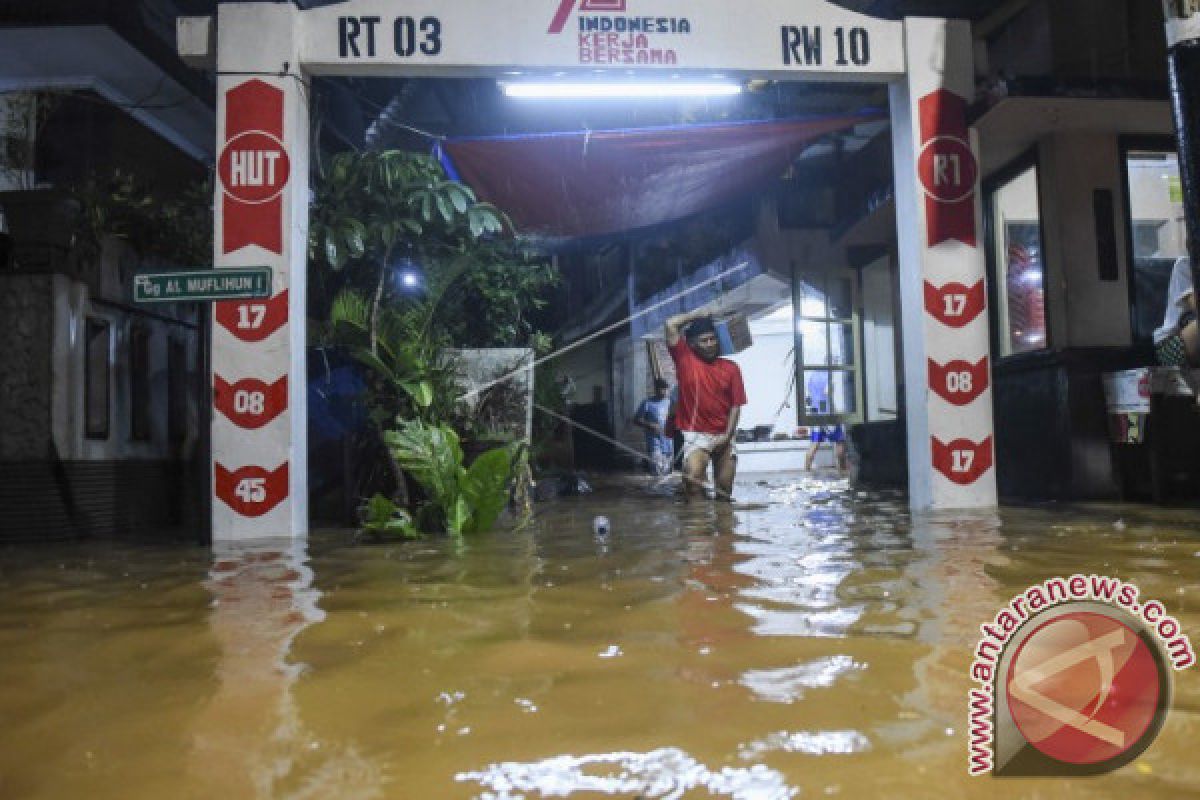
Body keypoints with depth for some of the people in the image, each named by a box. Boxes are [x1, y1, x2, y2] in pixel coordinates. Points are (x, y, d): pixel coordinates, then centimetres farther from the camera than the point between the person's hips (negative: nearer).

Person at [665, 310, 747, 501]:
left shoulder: (730, 368, 4)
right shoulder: (685, 359, -1)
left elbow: (736, 406, 2)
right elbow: (671, 325, -8)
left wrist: (727, 435, -8)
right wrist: (698, 314, 3)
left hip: (724, 437, 3)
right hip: (696, 434, -3)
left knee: (725, 489, 7)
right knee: (693, 476, -24)